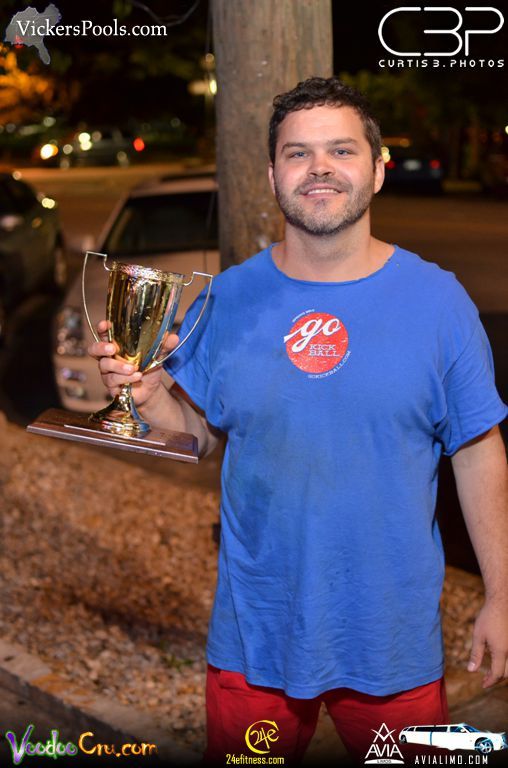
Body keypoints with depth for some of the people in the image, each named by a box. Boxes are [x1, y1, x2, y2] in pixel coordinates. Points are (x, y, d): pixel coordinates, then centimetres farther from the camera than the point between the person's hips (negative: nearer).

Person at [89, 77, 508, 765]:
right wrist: (145, 393, -18)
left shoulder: (437, 299, -7)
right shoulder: (229, 298, -3)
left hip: (394, 638, -1)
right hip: (255, 632, 1)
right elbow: (201, 428, 3)